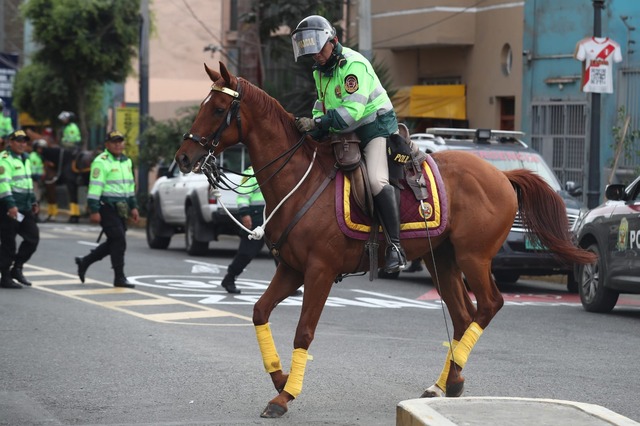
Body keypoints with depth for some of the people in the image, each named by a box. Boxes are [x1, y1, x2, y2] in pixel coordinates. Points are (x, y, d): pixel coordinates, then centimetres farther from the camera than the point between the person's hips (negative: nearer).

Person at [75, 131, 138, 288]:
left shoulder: (126, 161, 16)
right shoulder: (101, 162, -10)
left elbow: (130, 185, 24)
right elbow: (95, 187, -15)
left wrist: (133, 207, 20)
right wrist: (94, 210, -20)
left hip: (120, 209, 8)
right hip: (107, 208, -8)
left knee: (113, 243, 11)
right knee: (119, 242, -11)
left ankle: (84, 262, 26)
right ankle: (119, 278, -5)